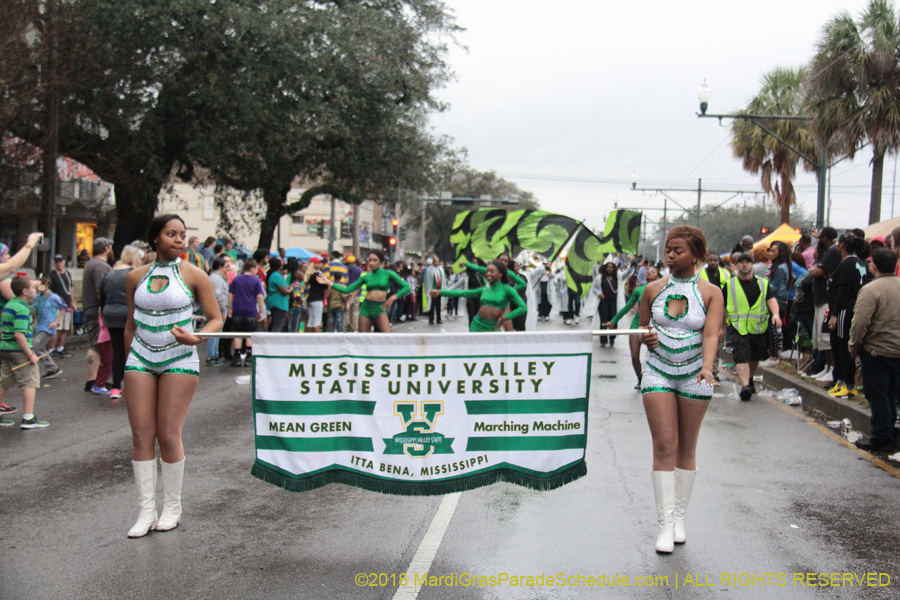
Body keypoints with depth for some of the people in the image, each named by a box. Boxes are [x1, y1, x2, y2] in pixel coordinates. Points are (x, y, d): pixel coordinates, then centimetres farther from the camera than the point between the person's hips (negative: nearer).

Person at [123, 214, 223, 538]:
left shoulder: (193, 275, 0)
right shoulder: (136, 277, 8)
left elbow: (216, 319, 0)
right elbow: (131, 323, 17)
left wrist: (195, 338, -18)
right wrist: (129, 361, 16)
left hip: (179, 360, -3)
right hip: (140, 359, 3)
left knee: (168, 435, -4)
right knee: (141, 434, -1)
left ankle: (172, 507, 11)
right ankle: (146, 510, 7)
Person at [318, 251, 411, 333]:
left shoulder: (388, 274, 2)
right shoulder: (366, 277, 10)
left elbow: (407, 287, -1)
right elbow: (347, 290, 9)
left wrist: (393, 298, -11)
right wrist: (328, 283, 3)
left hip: (380, 308, -3)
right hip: (366, 307, 3)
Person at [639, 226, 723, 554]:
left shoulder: (710, 293, -2)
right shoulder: (653, 290, 4)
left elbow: (711, 334, -14)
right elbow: (642, 328, 14)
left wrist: (707, 367, -31)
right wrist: (646, 339, -10)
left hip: (693, 376, 0)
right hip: (657, 372, 1)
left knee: (686, 449, 7)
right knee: (664, 446, -6)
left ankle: (679, 517, 20)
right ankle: (665, 522, -3)